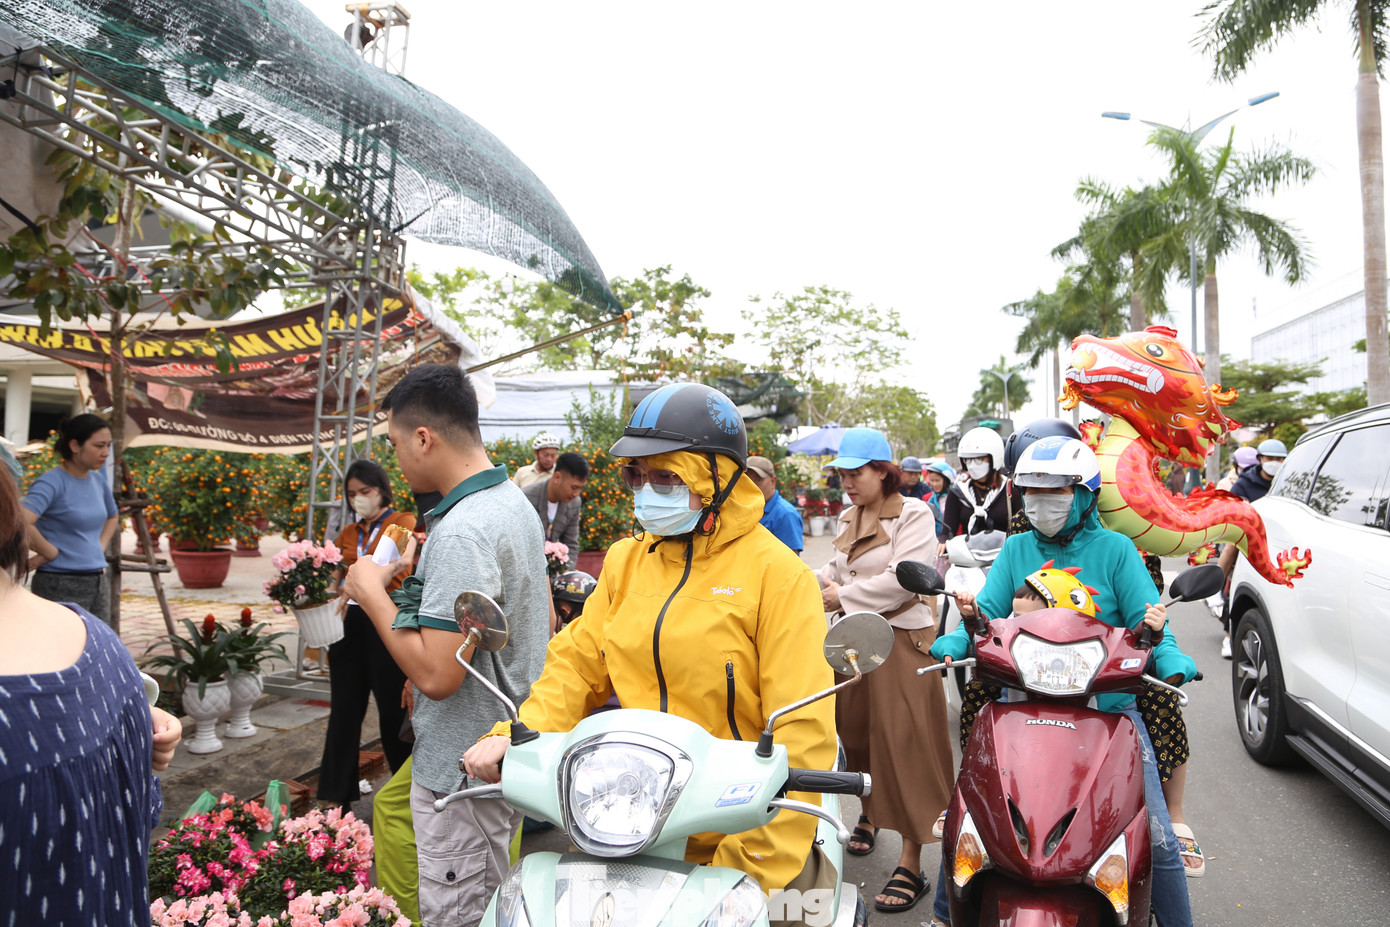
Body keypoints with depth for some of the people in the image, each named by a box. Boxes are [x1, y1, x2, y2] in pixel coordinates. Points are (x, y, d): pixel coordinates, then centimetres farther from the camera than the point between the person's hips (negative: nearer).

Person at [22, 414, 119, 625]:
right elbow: (20, 522, -30)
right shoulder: (53, 482, -13)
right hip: (61, 587, -7)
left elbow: (112, 518, 28)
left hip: (98, 583, 7)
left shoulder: (97, 480, 9)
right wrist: (51, 552, -17)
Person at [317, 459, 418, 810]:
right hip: (349, 624, 5)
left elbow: (403, 560, -20)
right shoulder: (348, 534, 16)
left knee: (394, 709, 2)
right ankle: (335, 795, 17)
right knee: (344, 708, 7)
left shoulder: (403, 522, 0)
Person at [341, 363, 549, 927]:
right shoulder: (517, 502, 7)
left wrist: (373, 594, -15)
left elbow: (436, 674, -27)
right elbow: (543, 622, 17)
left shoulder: (462, 531, -25)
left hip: (464, 770, -10)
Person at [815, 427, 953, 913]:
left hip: (901, 640, -7)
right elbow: (837, 571, 16)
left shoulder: (913, 515, -8)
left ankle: (911, 865, -1)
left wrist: (843, 595, -14)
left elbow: (902, 580, -19)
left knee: (902, 746, -6)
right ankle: (868, 813, 42)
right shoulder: (849, 518, 15)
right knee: (855, 732, 16)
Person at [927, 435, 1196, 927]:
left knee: (1156, 839, -6)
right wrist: (951, 644, -20)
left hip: (1109, 708, -2)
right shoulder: (1017, 548, 6)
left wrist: (1173, 664, -25)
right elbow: (987, 613, -1)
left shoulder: (1114, 549, -1)